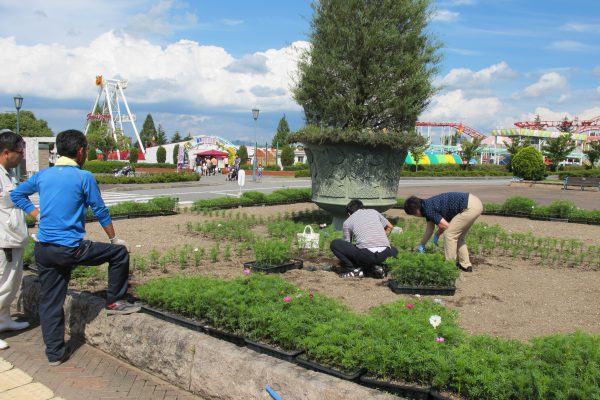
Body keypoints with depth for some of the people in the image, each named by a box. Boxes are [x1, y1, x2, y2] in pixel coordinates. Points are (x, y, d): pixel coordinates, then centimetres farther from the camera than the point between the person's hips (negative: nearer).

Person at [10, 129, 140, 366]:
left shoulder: (43, 175, 8)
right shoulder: (84, 177, -8)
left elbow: (16, 195, 19)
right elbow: (100, 212, -3)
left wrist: (38, 215, 18)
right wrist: (114, 238, 9)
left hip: (43, 249, 6)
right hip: (70, 249, -6)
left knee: (50, 302, 13)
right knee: (119, 253, 12)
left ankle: (55, 353, 21)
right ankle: (115, 302, 19)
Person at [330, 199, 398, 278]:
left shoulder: (347, 222, 16)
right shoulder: (374, 212, 24)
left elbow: (347, 244, 24)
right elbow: (390, 227, 34)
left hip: (366, 254, -4)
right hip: (384, 254, 4)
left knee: (334, 244, 11)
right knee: (394, 250, 40)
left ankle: (354, 269, 7)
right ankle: (376, 266, 13)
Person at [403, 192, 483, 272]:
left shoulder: (428, 209, -14)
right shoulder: (428, 204, 15)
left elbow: (445, 226, -10)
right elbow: (430, 228, 24)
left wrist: (437, 235, 10)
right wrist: (421, 245, 31)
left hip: (470, 207, -10)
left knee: (449, 234, -3)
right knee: (458, 236, 19)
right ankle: (466, 265, 23)